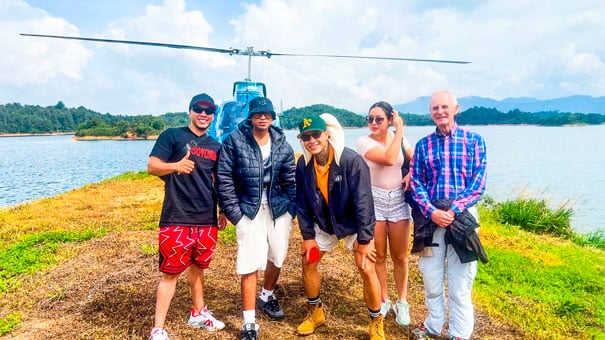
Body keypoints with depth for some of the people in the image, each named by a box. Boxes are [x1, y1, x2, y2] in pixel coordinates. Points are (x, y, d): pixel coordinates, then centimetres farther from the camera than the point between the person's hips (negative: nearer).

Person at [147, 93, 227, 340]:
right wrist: (175, 165, -30)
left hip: (207, 219, 5)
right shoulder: (172, 135, -3)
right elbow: (152, 167, -11)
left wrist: (223, 211, 16)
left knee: (197, 266, 19)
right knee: (170, 272, -1)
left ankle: (198, 313, 36)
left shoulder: (215, 146, 12)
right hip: (177, 219, -5)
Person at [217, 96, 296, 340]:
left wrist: (291, 209, 2)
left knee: (277, 257, 14)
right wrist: (233, 211, -11)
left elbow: (290, 181, 7)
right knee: (251, 263, -7)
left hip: (279, 208, 4)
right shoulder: (234, 140, -8)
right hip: (249, 209, -3)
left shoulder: (282, 145, 2)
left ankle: (267, 297, 44)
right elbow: (224, 178, -8)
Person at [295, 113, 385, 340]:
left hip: (353, 223, -4)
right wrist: (307, 236, -5)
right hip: (324, 223, 5)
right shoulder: (303, 164, -12)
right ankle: (315, 312, 29)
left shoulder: (351, 160, -27)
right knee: (308, 263, 6)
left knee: (367, 269, -10)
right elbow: (302, 203, -4)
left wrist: (364, 240, -24)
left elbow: (363, 201, -26)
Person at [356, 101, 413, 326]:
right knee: (378, 256, 7)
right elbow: (388, 159, -23)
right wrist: (399, 131, -16)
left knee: (400, 256, 8)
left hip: (399, 199, 2)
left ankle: (402, 302, 24)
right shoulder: (364, 142, -9)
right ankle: (383, 300, 24)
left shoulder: (400, 139, 3)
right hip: (374, 200, -2)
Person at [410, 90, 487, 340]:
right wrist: (431, 211, -13)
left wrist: (453, 210, -16)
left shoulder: (474, 140, 2)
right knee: (431, 277, 11)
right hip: (430, 217, 2)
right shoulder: (423, 145, 8)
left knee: (459, 281, 4)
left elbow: (478, 183, -4)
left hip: (462, 216, -2)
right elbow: (416, 182, 3)